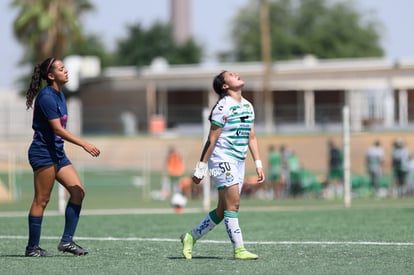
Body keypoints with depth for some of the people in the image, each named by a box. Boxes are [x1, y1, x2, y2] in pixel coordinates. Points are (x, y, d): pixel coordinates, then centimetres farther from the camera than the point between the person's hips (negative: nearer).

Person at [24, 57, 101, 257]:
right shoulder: (46, 96, -16)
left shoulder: (59, 95, 13)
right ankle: (32, 248, 0)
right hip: (43, 152, -9)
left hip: (57, 152, 9)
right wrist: (84, 144, -24)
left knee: (78, 191, 0)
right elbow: (58, 129, -22)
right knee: (41, 200, -6)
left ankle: (67, 241, 2)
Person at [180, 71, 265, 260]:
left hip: (239, 162, 8)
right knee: (233, 204, -13)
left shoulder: (248, 106, 14)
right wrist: (200, 168, -10)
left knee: (222, 211, 8)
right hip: (222, 160, -8)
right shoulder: (223, 107, -11)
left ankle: (191, 237, 21)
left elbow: (251, 137, 18)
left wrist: (258, 164, 13)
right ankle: (239, 250, -11)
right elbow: (211, 140, -10)